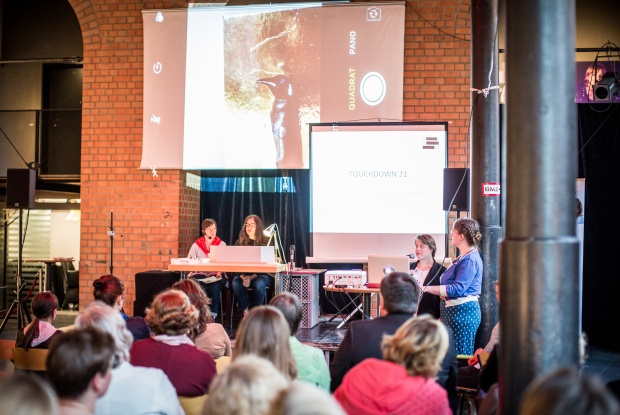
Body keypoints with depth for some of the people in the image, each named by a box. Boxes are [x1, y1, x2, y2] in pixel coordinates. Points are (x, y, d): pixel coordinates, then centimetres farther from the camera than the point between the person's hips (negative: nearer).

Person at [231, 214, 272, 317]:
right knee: (236, 283, -31)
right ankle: (245, 312, -20)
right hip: (243, 273, 2)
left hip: (261, 275, -2)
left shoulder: (265, 243, 2)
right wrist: (243, 277, -17)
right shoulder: (239, 243, 11)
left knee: (259, 284, -36)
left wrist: (252, 277, -21)